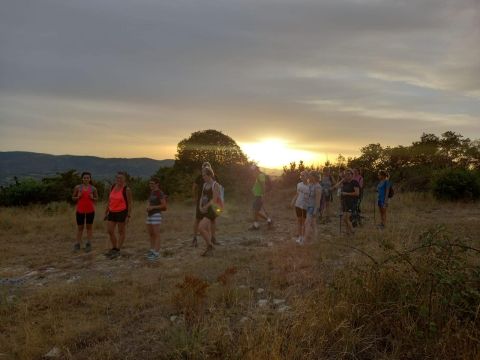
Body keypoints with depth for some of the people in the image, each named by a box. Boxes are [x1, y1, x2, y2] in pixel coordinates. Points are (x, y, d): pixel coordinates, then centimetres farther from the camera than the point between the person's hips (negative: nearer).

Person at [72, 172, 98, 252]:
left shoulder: (93, 188, 2)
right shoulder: (77, 187, 1)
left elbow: (97, 198, 9)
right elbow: (73, 198, 7)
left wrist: (92, 198, -12)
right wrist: (78, 197, -13)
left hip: (90, 210, 0)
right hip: (80, 210, 0)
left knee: (89, 226, 7)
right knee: (80, 227, 7)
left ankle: (88, 244, 12)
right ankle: (77, 244, 12)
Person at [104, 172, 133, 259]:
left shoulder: (127, 189, -10)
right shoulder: (113, 187, 7)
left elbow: (130, 203, -11)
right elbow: (109, 201, 14)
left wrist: (128, 216, -15)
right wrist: (106, 212, 13)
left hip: (122, 212, -6)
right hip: (112, 212, 6)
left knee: (121, 232, 4)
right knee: (110, 231, 7)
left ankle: (118, 251, 12)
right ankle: (114, 248, 24)